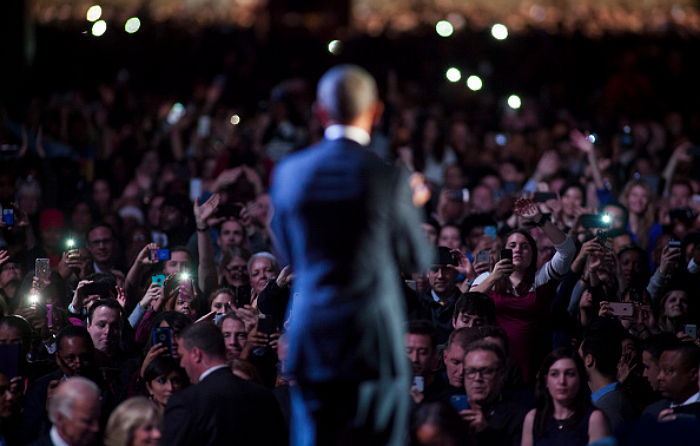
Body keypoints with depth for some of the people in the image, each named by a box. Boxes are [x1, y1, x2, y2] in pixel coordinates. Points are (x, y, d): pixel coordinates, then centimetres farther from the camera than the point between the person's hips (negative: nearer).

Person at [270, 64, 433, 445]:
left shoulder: (289, 173, 1)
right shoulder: (389, 178, -9)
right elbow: (417, 260, 3)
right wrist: (411, 208, 19)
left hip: (311, 341, 3)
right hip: (374, 342, -3)